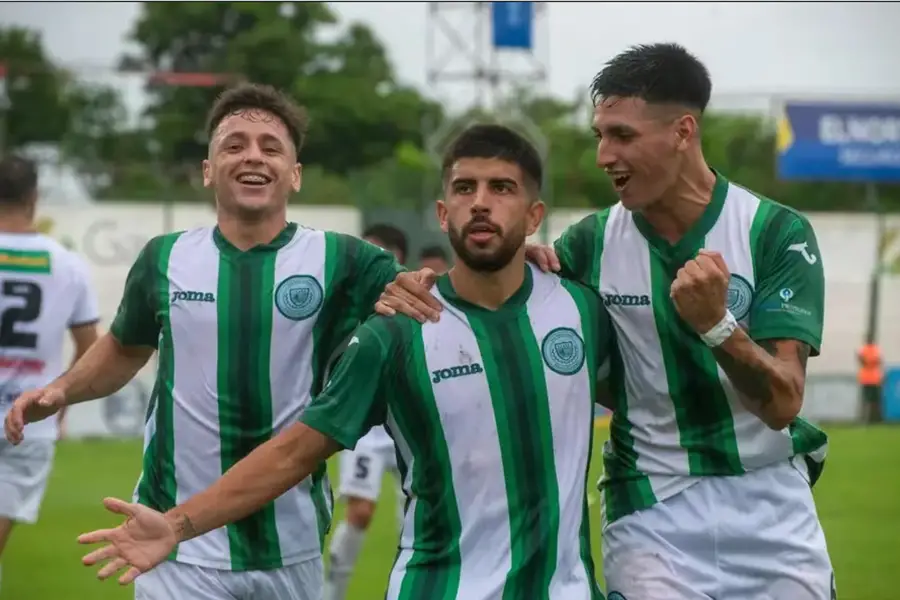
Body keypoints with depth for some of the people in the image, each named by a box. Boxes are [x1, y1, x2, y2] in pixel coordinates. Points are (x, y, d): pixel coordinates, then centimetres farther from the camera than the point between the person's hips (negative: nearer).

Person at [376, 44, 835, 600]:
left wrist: (714, 324, -32)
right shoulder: (595, 242, -2)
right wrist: (418, 293, -15)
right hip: (650, 518, 1)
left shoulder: (779, 234, -10)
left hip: (770, 509, -1)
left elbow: (783, 402, -14)